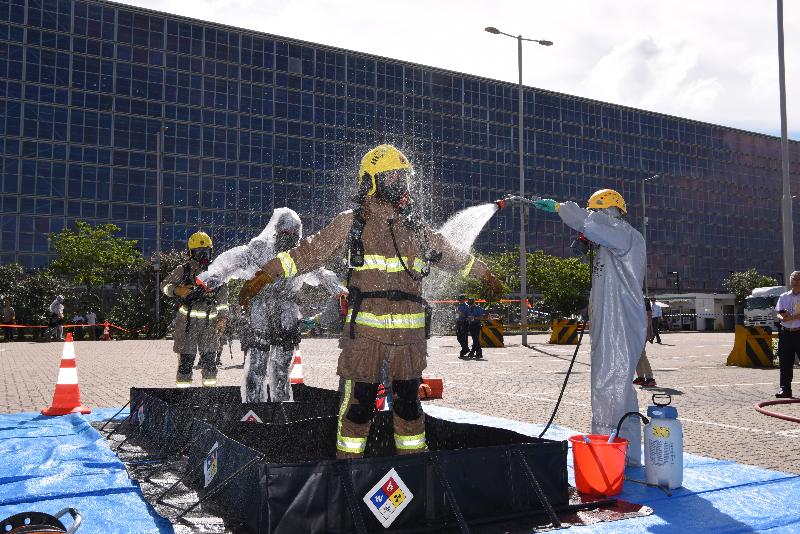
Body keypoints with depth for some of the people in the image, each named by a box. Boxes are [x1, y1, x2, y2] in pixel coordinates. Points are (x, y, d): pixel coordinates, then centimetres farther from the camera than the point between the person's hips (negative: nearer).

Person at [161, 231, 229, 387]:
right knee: (186, 360, -5)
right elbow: (164, 285, 8)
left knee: (209, 359, 3)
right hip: (188, 320, -2)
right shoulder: (183, 270, 2)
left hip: (210, 322, 2)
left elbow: (223, 297, 16)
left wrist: (222, 318, 10)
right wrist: (176, 290, -14)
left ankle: (210, 387, 13)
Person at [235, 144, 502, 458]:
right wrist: (265, 274, -4)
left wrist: (484, 273, 40)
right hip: (364, 332, -4)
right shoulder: (350, 224, 4)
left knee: (408, 401, 12)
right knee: (358, 403, -2)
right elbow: (309, 252, 3)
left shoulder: (417, 230, 15)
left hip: (410, 334, 4)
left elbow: (451, 257, 30)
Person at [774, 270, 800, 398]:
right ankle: (785, 389, 10)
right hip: (786, 333, 3)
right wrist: (783, 317, -14)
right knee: (785, 363, 5)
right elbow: (779, 314, 7)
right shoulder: (784, 297, 13)